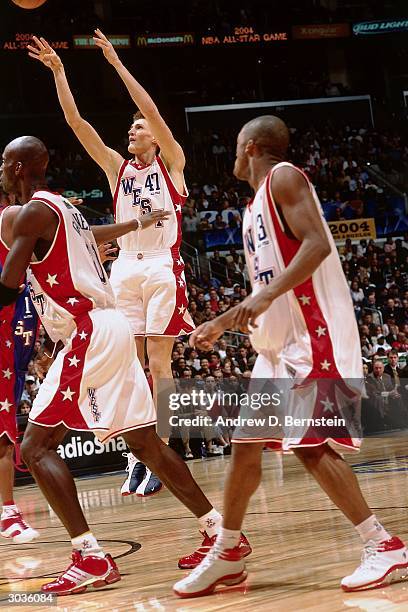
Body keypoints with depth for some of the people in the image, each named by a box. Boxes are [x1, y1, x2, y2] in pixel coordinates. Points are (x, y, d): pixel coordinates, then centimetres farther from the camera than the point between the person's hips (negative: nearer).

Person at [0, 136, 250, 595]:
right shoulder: (65, 209, 20)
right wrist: (141, 222, 55)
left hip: (89, 334, -10)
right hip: (109, 329, 10)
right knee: (145, 442, 13)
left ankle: (91, 558, -16)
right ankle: (220, 533, 16)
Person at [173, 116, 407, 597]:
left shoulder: (284, 177, -5)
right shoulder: (255, 206, 22)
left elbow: (317, 244, -20)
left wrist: (265, 297, -29)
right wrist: (219, 325, 29)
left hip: (313, 336, -10)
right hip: (277, 342, 10)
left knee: (309, 445, -16)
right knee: (246, 443, 9)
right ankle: (226, 556, 19)